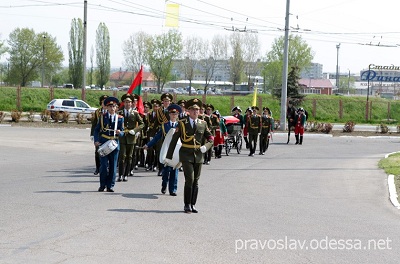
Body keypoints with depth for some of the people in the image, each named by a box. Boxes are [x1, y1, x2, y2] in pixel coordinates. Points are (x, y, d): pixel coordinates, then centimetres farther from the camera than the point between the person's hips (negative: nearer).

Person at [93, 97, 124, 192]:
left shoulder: (120, 118, 6)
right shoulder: (102, 117, 6)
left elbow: (122, 132, 6)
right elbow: (96, 130, 5)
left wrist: (119, 132, -18)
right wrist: (96, 141, -9)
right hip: (103, 144, -1)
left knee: (113, 166, 4)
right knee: (104, 165, -3)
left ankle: (110, 186, 12)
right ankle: (102, 185, 9)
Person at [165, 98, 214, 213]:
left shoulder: (203, 124, 8)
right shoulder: (182, 123, 1)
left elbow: (211, 138, 14)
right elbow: (174, 140, 3)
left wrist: (206, 146, -8)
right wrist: (168, 157, 2)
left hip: (198, 155, 3)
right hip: (186, 154, -3)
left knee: (196, 181, 6)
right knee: (189, 179, -13)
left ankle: (193, 205, 14)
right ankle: (187, 205, -4)